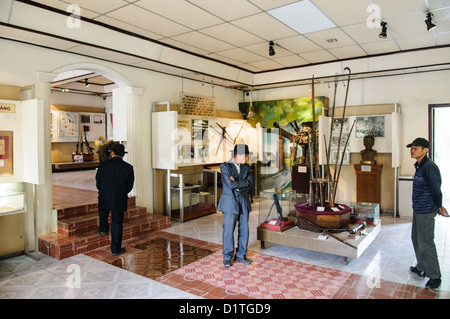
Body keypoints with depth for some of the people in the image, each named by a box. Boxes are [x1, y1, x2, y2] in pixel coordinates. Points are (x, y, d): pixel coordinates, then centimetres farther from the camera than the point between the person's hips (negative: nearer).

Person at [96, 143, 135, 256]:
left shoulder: (103, 165, -8)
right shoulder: (128, 168, -9)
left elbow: (98, 182, 3)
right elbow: (130, 186, -2)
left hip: (104, 197, 1)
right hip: (119, 200, -1)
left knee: (103, 211, 35)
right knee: (117, 223, 9)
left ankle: (103, 228, 52)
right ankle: (116, 249, 16)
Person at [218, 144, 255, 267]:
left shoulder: (246, 167, 8)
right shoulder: (225, 166, -9)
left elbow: (252, 185, -1)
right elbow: (230, 184, -20)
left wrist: (237, 184, -13)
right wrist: (245, 182, -9)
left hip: (244, 202, 5)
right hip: (230, 202, -5)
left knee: (244, 229, 9)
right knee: (229, 230, 0)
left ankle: (241, 255, 25)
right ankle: (227, 257, 17)